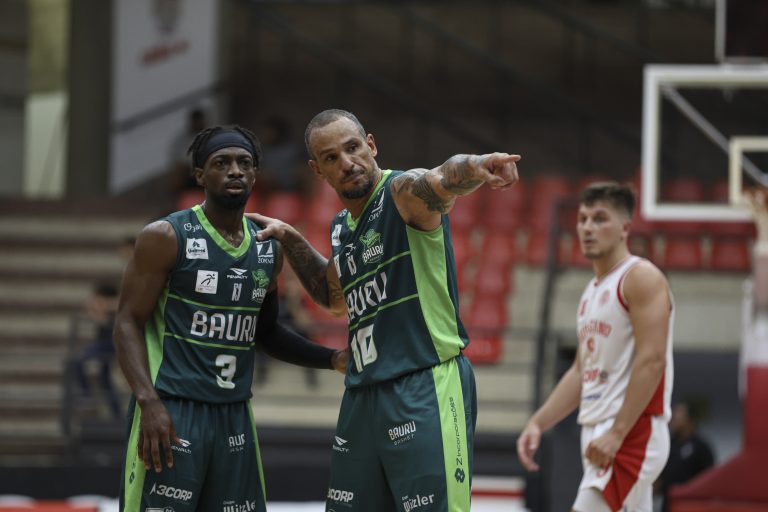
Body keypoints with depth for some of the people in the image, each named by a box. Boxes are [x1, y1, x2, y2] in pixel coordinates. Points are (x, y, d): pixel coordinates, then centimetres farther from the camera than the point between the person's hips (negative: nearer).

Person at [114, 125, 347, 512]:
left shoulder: (269, 249, 12)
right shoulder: (166, 238, -6)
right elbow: (128, 323, -9)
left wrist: (334, 359, 11)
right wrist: (149, 402, -22)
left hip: (234, 414, 6)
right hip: (171, 408, -6)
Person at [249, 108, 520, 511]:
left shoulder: (404, 193, -8)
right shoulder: (341, 228, 16)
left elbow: (443, 180, -33)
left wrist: (477, 167, -55)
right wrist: (290, 241, 24)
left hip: (426, 389, -8)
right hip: (363, 395, 8)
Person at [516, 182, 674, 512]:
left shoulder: (641, 278, -9)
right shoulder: (592, 292, 19)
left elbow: (652, 361, -19)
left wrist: (616, 434, -23)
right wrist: (538, 423, 12)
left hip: (632, 434, -9)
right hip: (599, 434, 9)